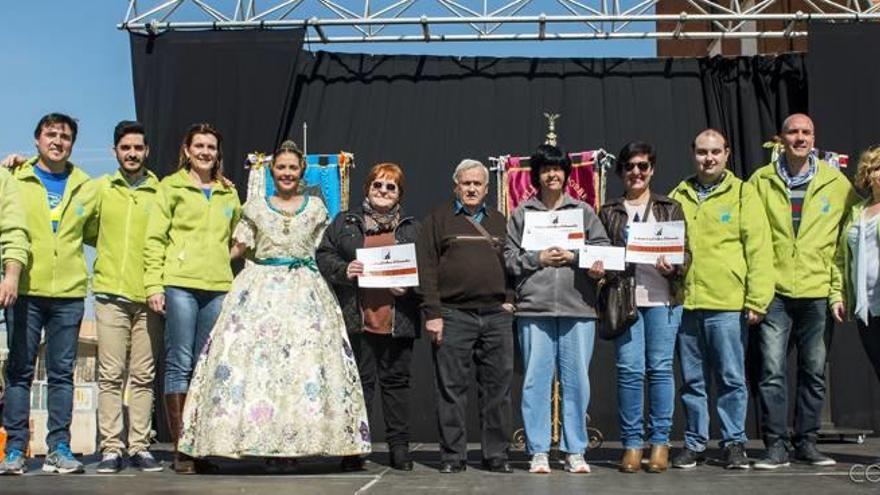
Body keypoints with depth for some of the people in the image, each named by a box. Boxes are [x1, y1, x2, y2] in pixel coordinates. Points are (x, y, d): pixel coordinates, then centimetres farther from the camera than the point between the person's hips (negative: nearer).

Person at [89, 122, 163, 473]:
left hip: (148, 296, 0)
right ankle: (111, 448, 3)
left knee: (144, 376, 4)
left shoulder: (161, 192, 7)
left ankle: (139, 446, 9)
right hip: (111, 292, 0)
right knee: (111, 375, -1)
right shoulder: (100, 188, 9)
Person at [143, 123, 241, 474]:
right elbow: (154, 238, 2)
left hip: (218, 286, 4)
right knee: (180, 363, -6)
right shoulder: (171, 186, 7)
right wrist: (153, 285, -6)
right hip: (179, 283, -4)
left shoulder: (228, 193, 18)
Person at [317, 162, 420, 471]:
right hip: (357, 316, -1)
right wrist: (343, 270, -10)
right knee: (360, 380, 3)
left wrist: (411, 285, -7)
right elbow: (324, 256, 9)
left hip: (398, 317, 1)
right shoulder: (344, 223, 12)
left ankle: (399, 446, 14)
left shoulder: (412, 229, 14)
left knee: (396, 380, 6)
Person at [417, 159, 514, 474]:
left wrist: (509, 299, 5)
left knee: (497, 388, 3)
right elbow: (427, 268, 0)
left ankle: (496, 454, 11)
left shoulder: (499, 222, 19)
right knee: (451, 388, 0)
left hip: (497, 316, 3)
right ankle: (453, 456, 8)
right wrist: (432, 313, -8)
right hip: (453, 315, -3)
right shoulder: (438, 219, 7)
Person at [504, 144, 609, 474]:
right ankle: (538, 451, 9)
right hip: (534, 308, 0)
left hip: (578, 308, 1)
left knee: (576, 380, 2)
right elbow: (509, 258, 5)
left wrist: (574, 257, -8)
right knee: (536, 380, 0)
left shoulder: (584, 211, 12)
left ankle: (575, 451, 12)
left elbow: (603, 252, 5)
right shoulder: (521, 213, 11)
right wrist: (538, 259, -8)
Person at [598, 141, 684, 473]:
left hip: (662, 296, 0)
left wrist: (673, 267, -11)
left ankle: (660, 442, 8)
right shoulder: (609, 212, 15)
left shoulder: (670, 208, 13)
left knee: (660, 367, -1)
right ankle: (631, 443, 5)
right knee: (629, 369, -3)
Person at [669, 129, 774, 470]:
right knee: (692, 380, 10)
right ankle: (694, 443, 19)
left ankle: (734, 443, 14)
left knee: (731, 378, 2)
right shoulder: (679, 196, 13)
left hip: (728, 304, -3)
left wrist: (757, 300, -8)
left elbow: (759, 249, -2)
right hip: (686, 302, 3)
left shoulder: (742, 193, 3)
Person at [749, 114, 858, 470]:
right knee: (772, 371, -4)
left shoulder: (837, 183, 6)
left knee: (814, 372, 8)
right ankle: (776, 446, 4)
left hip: (818, 293, 1)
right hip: (774, 293, -1)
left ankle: (806, 442, 20)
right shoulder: (761, 181, 4)